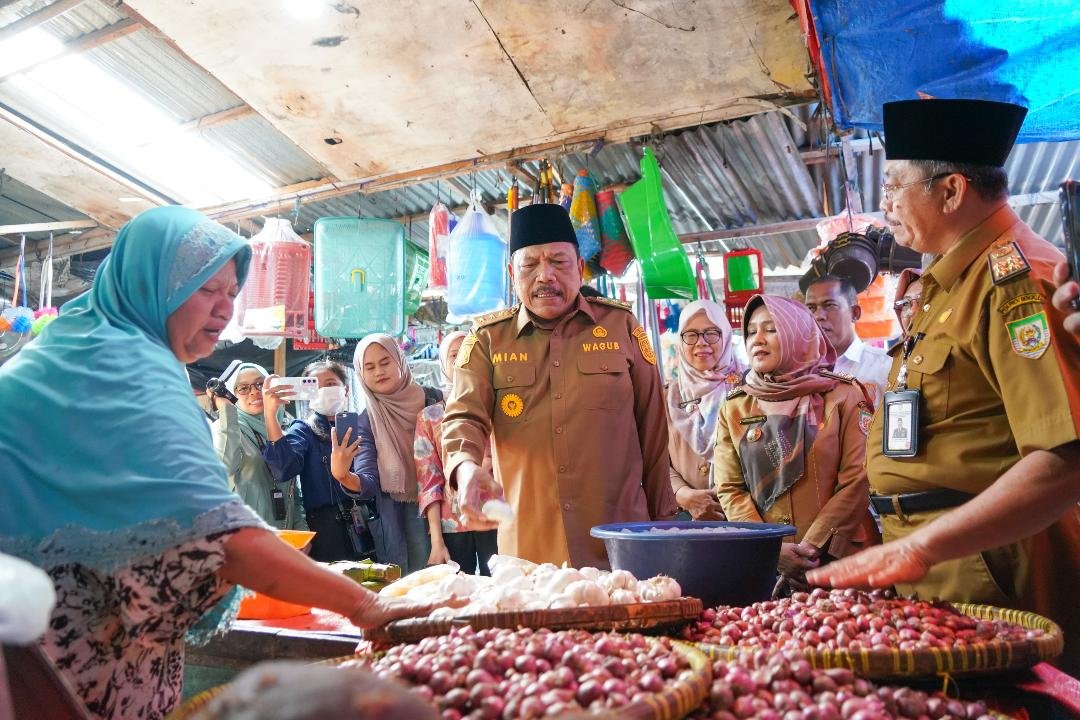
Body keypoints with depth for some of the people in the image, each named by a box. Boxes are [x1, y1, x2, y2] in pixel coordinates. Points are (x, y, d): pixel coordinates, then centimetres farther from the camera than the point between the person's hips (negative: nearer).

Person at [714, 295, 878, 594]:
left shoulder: (844, 395, 0)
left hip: (840, 558, -1)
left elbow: (857, 480, -6)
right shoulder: (733, 409, 6)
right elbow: (730, 490, 2)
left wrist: (811, 547, -13)